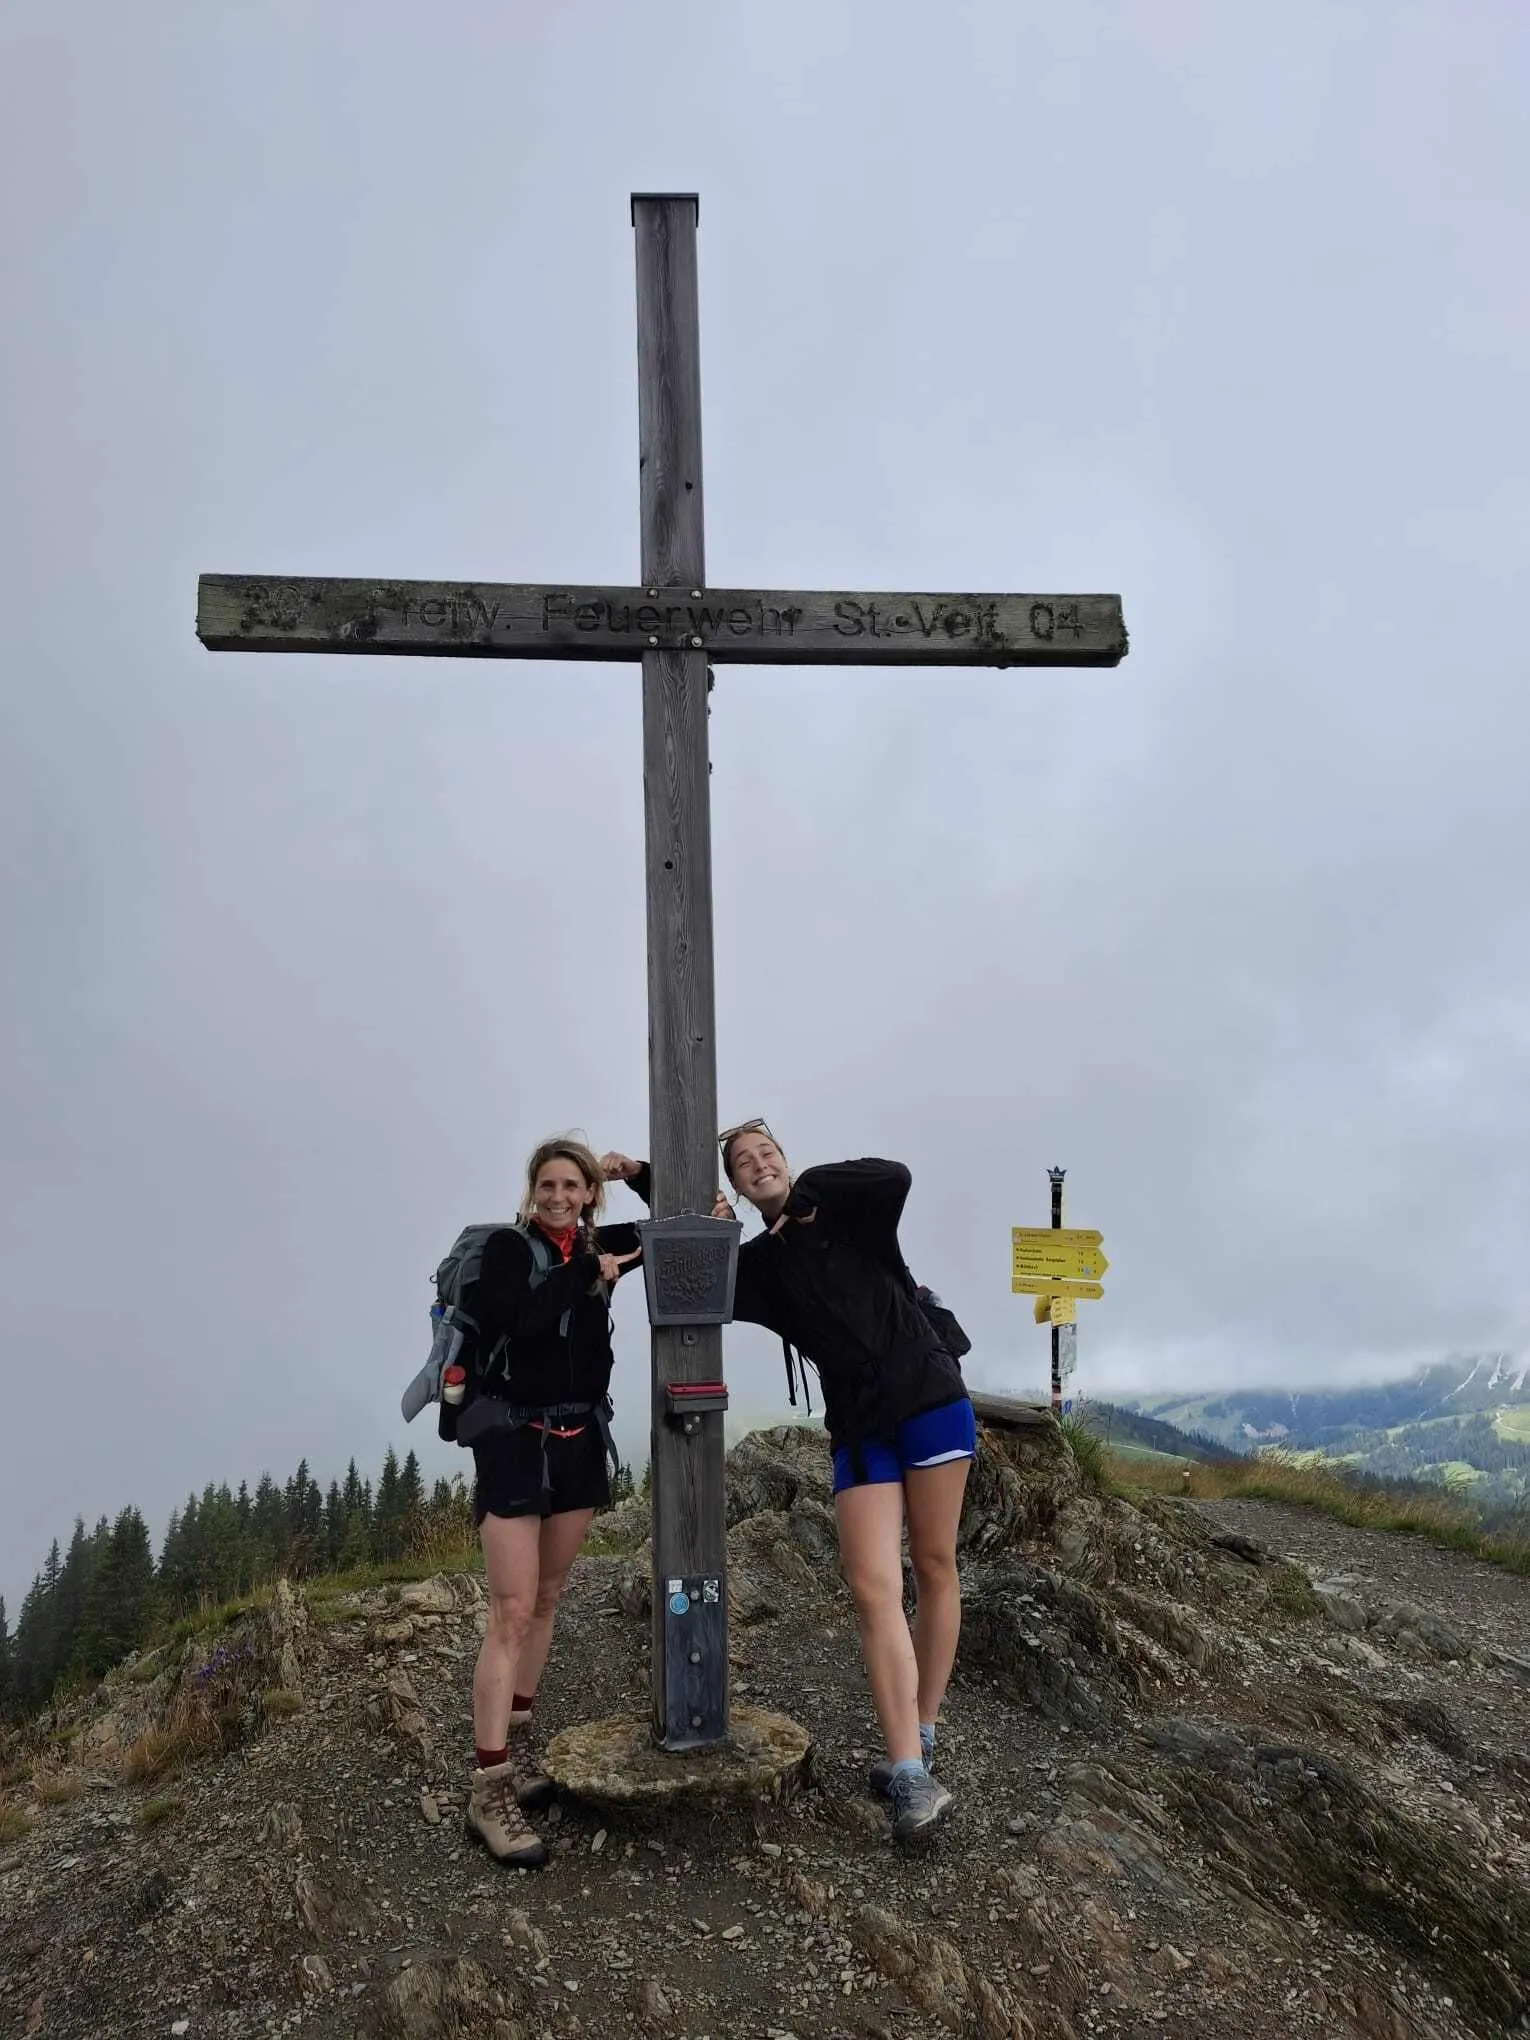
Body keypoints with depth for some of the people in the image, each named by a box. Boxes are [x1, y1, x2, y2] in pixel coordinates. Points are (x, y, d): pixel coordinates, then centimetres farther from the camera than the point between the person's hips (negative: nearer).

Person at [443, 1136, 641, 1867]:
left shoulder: (596, 1246, 7)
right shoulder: (508, 1246, -7)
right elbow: (522, 1321, -23)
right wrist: (589, 1274, -17)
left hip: (580, 1439, 6)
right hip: (515, 1438, -6)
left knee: (546, 1599, 13)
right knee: (511, 1613, -10)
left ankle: (515, 1748, 26)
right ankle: (488, 1791, -6)